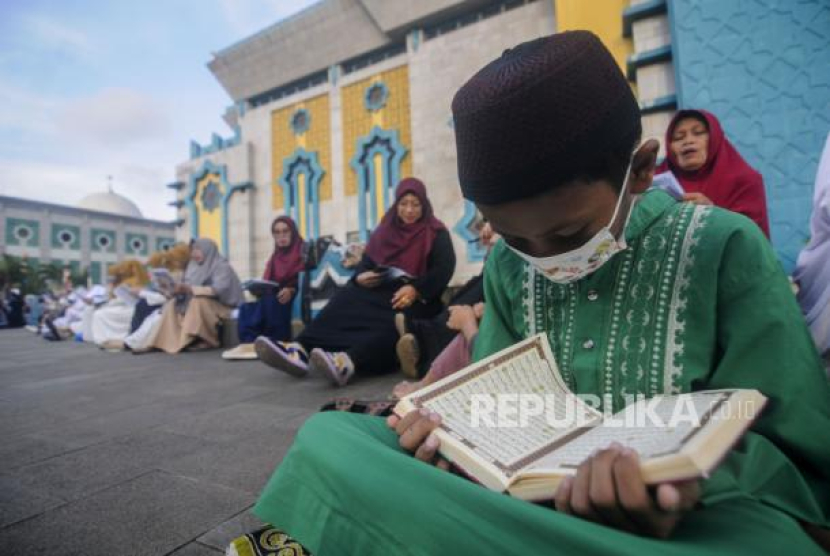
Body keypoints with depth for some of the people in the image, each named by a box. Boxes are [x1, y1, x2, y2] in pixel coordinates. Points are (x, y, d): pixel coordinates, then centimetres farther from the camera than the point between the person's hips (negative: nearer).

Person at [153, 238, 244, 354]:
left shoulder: (221, 266, -11)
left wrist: (192, 289, -34)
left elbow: (219, 289, -26)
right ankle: (174, 340, -18)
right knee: (172, 305, -12)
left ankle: (205, 340, -25)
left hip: (220, 305, -7)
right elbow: (188, 288, 9)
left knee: (197, 302, -34)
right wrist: (182, 289, -15)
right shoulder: (195, 266, 11)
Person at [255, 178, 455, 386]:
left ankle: (347, 362, -61)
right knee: (345, 302, -25)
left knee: (394, 320, -38)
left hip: (418, 298, -4)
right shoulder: (384, 230, 17)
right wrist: (360, 277, -14)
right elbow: (366, 262, 11)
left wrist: (415, 289, -27)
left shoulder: (436, 234, 4)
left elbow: (444, 269, -10)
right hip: (383, 290, 4)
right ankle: (300, 350, -43)